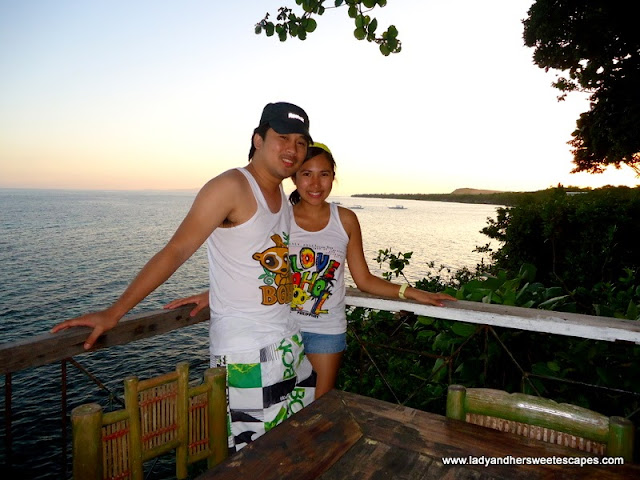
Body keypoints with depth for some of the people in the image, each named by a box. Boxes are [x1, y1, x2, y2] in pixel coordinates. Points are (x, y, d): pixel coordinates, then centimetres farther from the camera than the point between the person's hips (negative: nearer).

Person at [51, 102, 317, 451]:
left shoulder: (283, 194, 10)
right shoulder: (231, 186, -15)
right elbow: (174, 252, -16)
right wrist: (113, 313, -16)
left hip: (289, 340, 8)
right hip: (244, 351, -8)